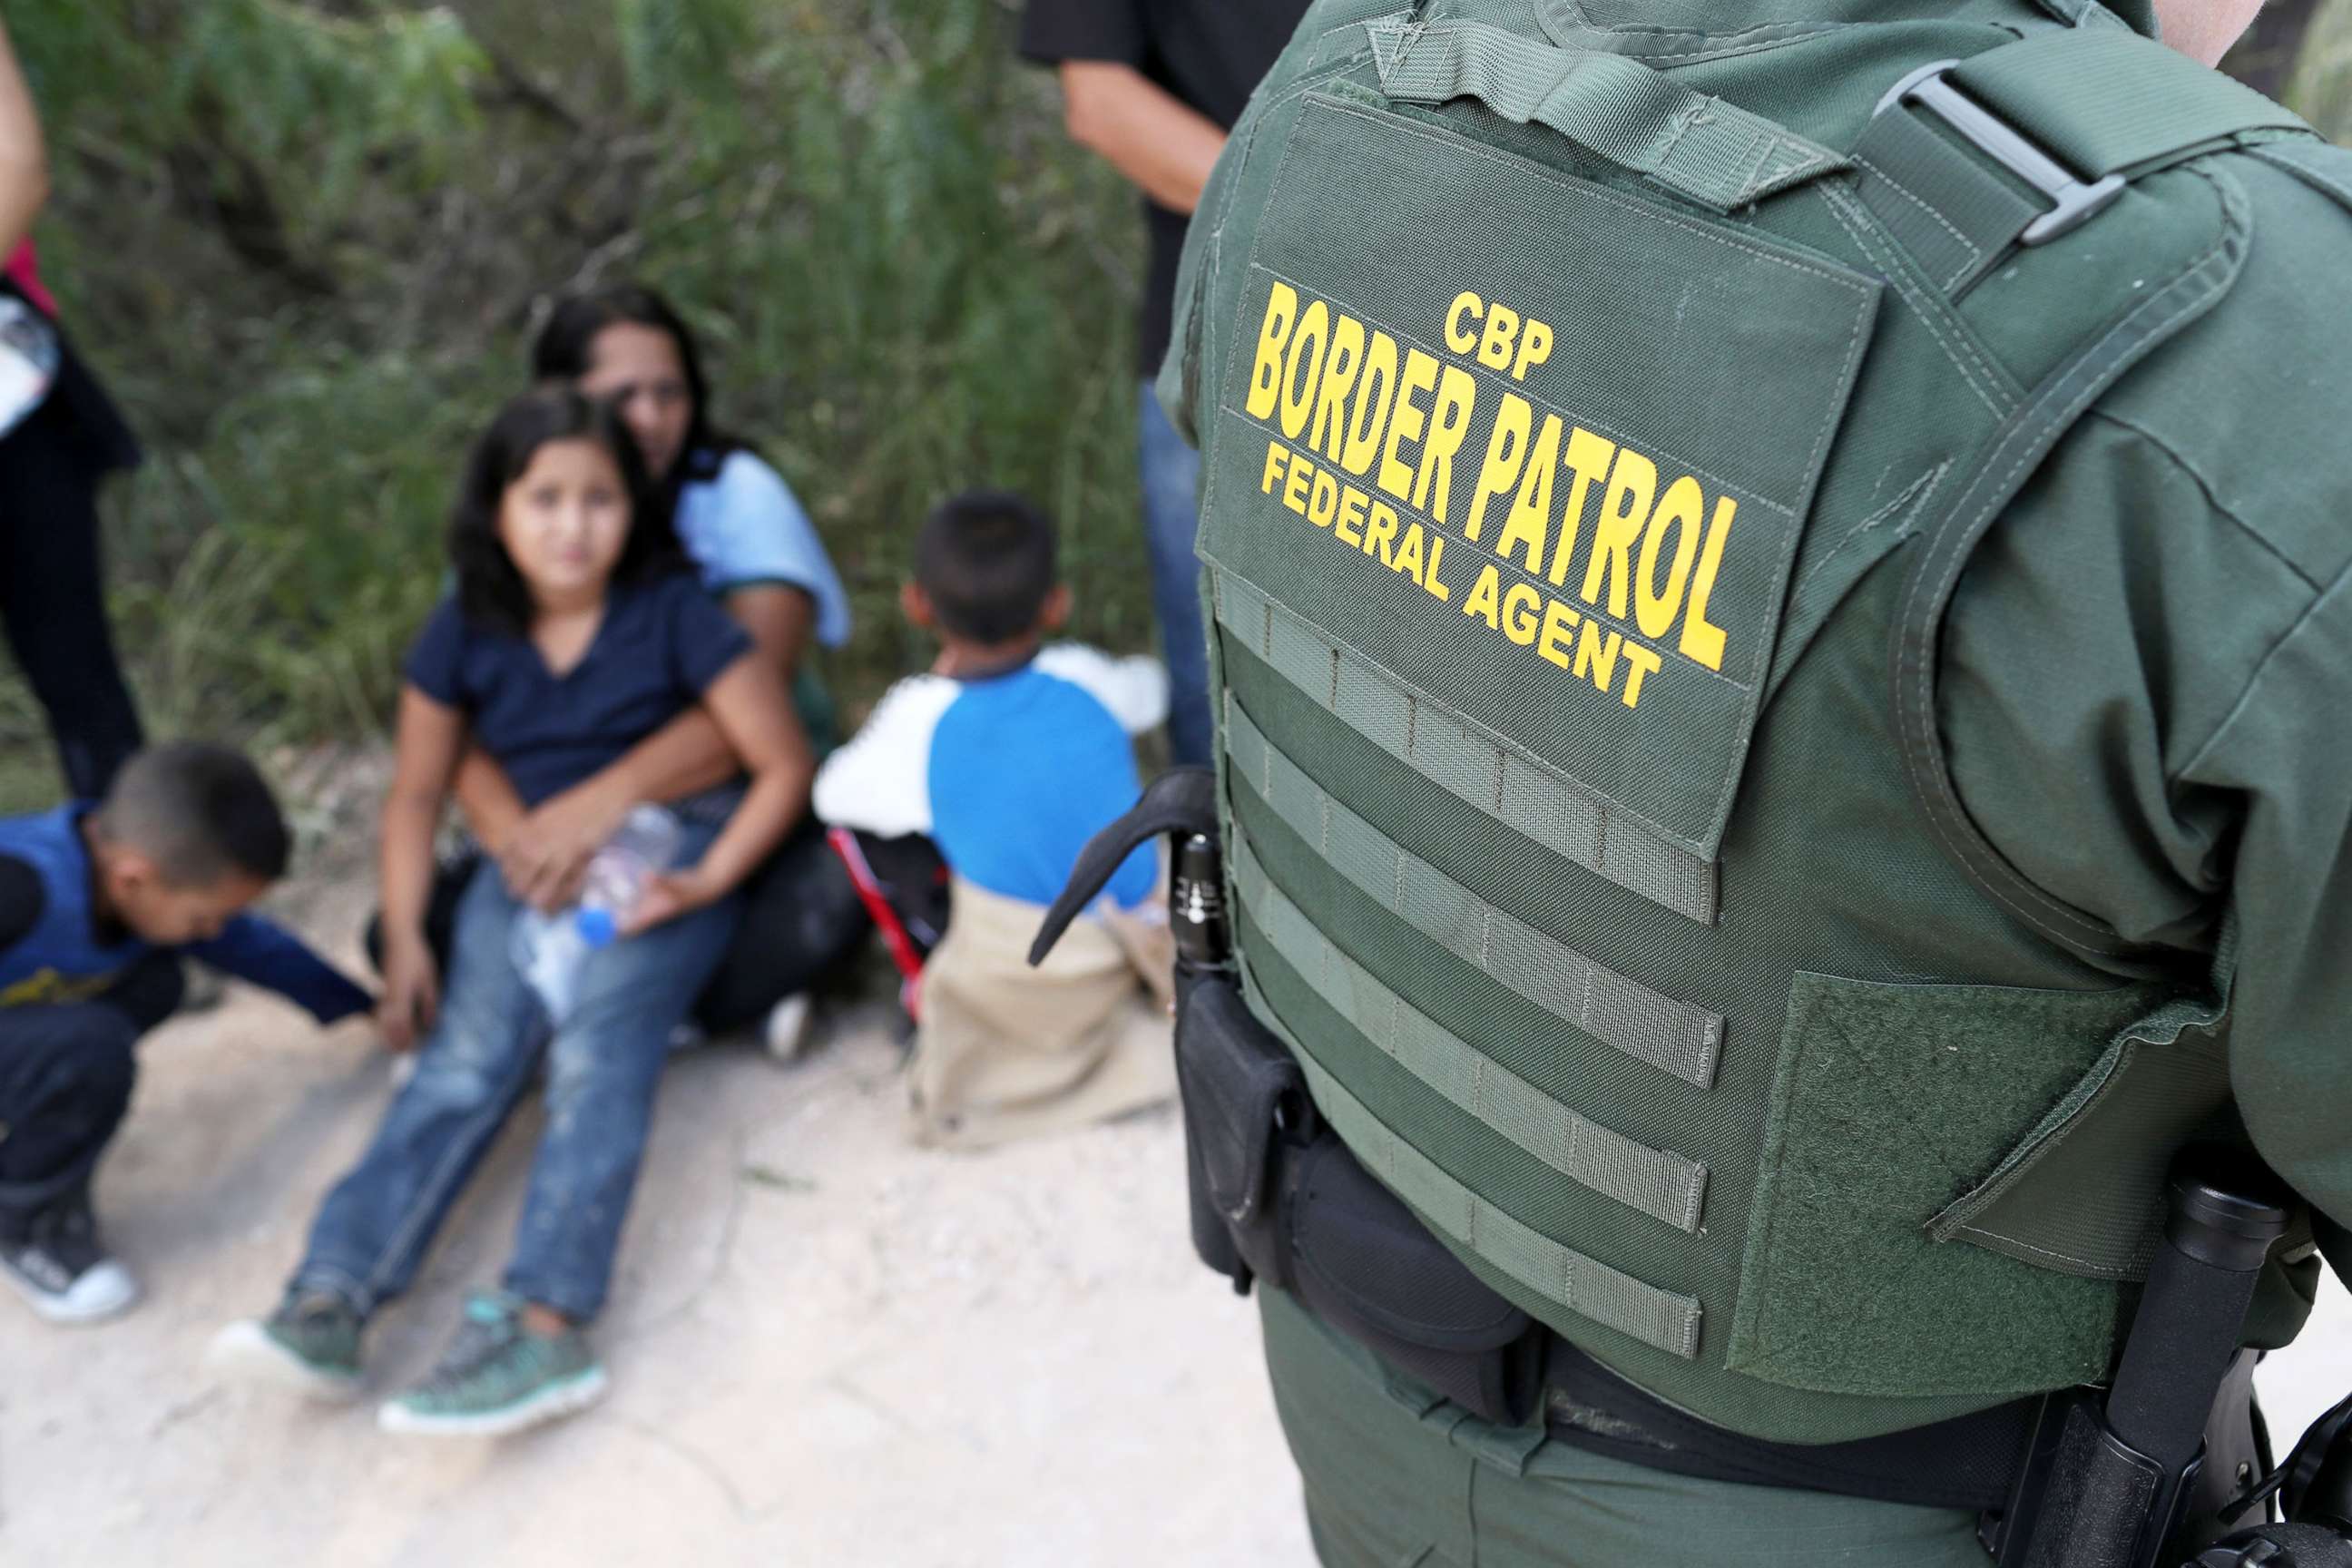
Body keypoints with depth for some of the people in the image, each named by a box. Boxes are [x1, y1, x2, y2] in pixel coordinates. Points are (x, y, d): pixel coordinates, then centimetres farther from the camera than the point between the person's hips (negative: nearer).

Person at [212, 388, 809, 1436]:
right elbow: (417, 792, 9)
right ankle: (331, 1302, -31)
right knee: (466, 1056, -19)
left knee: (598, 1050, -26)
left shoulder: (674, 615, -10)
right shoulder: (466, 633, 0)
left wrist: (707, 880, -18)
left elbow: (784, 765, -7)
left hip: (665, 858, -3)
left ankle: (546, 1324, -40)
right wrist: (403, 938, -1)